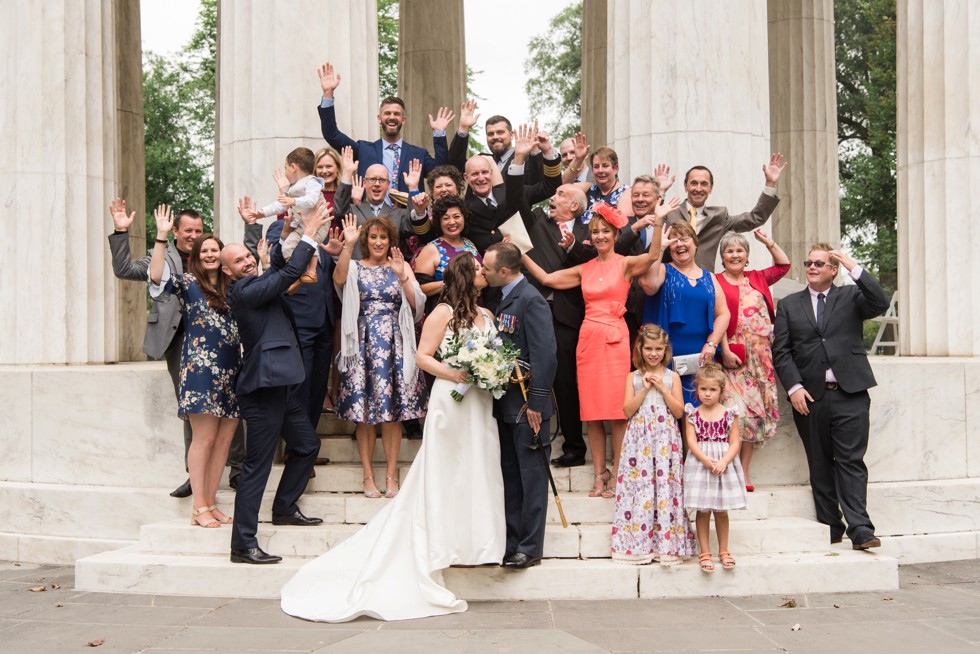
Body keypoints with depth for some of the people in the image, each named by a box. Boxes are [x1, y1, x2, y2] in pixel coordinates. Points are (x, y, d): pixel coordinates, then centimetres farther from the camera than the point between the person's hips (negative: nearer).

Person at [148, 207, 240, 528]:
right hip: (201, 366, -6)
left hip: (231, 369, 6)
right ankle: (199, 508, -1)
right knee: (205, 437, -7)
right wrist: (162, 236, -20)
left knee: (224, 439, 5)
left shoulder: (231, 286, 18)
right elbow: (157, 276, -13)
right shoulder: (187, 282, 3)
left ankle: (210, 503, 13)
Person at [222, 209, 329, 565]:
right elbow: (289, 274, -17)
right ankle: (243, 545, -3)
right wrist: (309, 234, -9)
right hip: (263, 388, -10)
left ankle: (284, 508, 36)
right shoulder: (243, 291, -14)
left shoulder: (255, 284, 13)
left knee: (307, 444, 21)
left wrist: (289, 230, 19)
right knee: (257, 466, -7)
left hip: (278, 386, 10)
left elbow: (280, 272, 27)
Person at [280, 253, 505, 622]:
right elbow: (423, 357, -7)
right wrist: (453, 373, -19)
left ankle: (473, 544, 14)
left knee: (477, 471, 6)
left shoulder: (486, 315, 16)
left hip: (481, 403, 6)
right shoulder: (443, 312, -4)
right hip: (451, 401, -6)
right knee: (448, 473, -1)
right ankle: (449, 547, 6)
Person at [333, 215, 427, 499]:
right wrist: (348, 245, -22)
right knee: (364, 413, 0)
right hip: (364, 345, -1)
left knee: (393, 412, 1)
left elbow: (417, 304, -1)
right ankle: (368, 475, 9)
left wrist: (402, 275, -13)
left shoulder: (401, 267, 11)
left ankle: (391, 474, 8)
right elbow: (339, 279, -16)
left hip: (395, 345, 1)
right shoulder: (355, 267, 8)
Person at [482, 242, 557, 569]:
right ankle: (511, 542, 24)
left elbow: (544, 354, -21)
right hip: (506, 403, 9)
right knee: (509, 476, 14)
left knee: (532, 477, 1)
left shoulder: (531, 300, -15)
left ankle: (530, 548, 9)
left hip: (526, 404, -9)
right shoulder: (505, 299, 12)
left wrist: (535, 403, -22)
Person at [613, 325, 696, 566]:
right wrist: (645, 388, -7)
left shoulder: (672, 377, 7)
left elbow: (679, 411, 1)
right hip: (639, 439, 0)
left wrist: (662, 388, -7)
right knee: (638, 485, -3)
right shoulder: (633, 377, 8)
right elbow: (627, 410, -1)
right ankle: (638, 544, 3)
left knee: (665, 486, -4)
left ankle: (667, 544, 2)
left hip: (665, 440, 0)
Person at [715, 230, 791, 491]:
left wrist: (768, 242, 19)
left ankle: (744, 471, 11)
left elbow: (784, 265, 28)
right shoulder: (716, 282, -1)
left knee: (755, 412, 4)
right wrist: (725, 351, -15)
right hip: (733, 357, -5)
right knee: (736, 411, -14)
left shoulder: (757, 278, 15)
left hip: (761, 357, 5)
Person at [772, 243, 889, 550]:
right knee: (820, 465, 6)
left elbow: (880, 304, -10)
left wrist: (855, 269, -12)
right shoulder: (788, 305, 13)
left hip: (850, 393, -2)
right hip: (809, 397, 2)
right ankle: (830, 528, 11)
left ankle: (860, 529, -7)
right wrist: (793, 387, -6)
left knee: (851, 461, -6)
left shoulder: (851, 296, 11)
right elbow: (780, 351, 6)